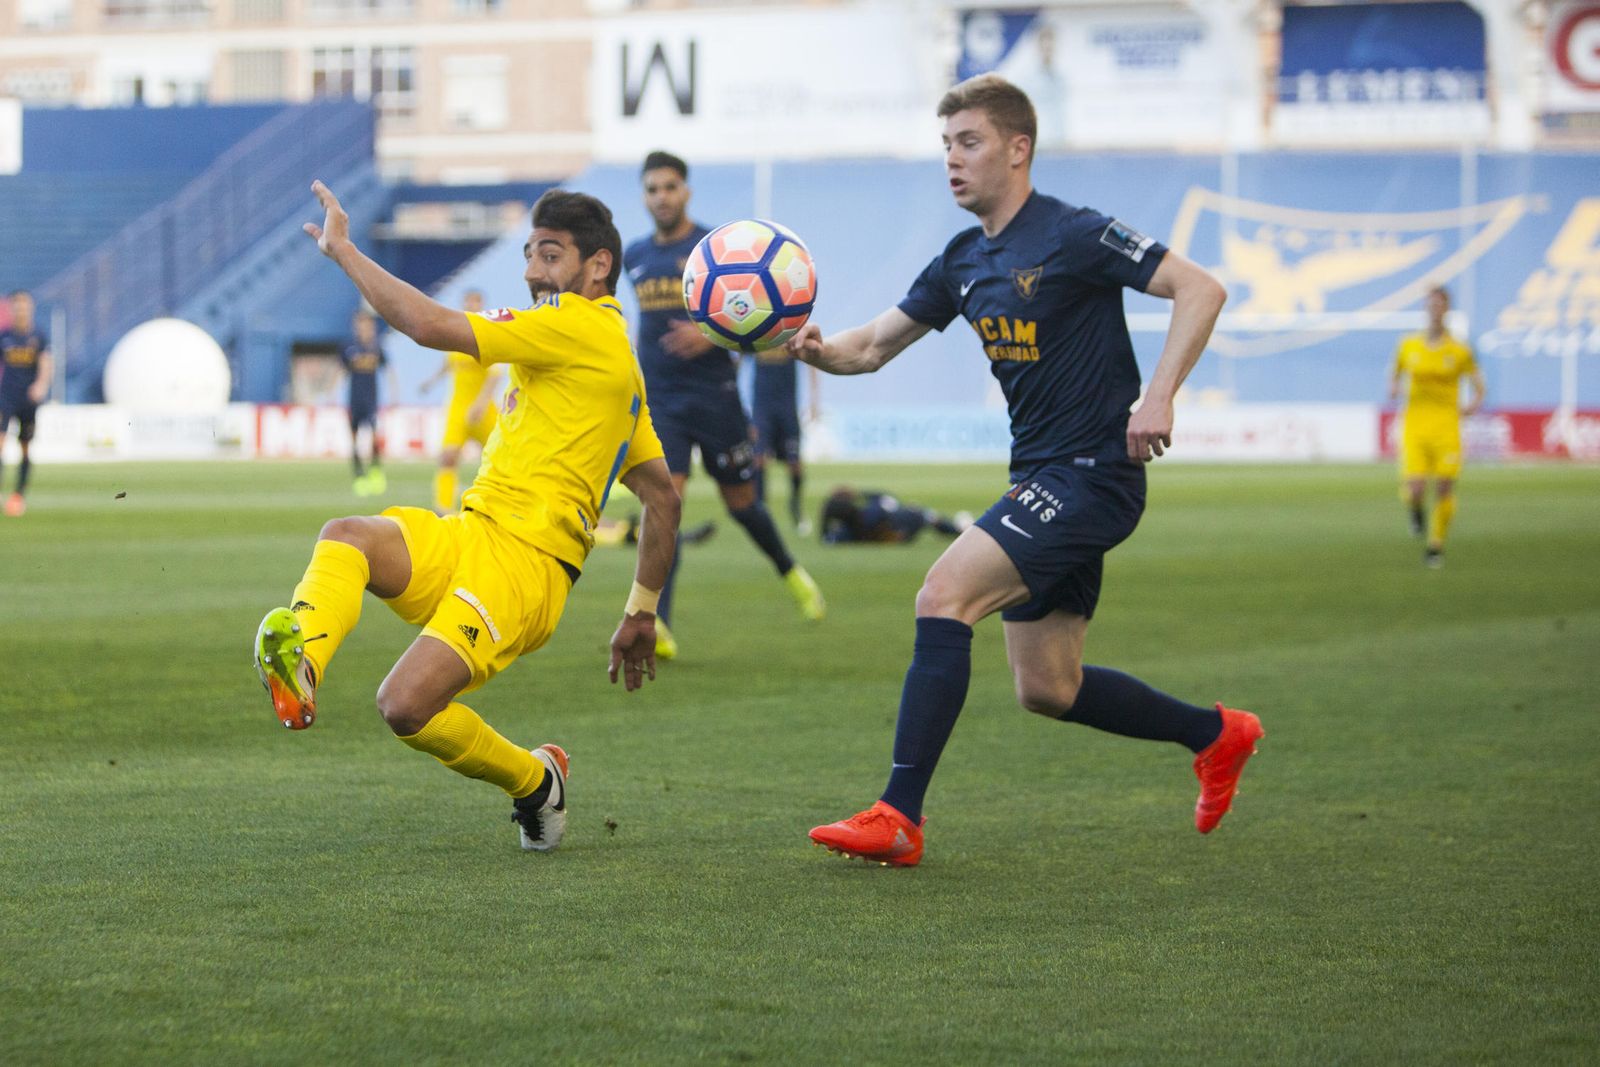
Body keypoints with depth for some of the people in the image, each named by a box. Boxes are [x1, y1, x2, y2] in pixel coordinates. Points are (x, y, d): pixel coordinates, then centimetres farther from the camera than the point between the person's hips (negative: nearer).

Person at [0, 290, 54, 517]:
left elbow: (47, 364, -11)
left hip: (30, 401, 1)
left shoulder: (39, 336, 0)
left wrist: (42, 385, -31)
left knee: (26, 449, 7)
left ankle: (19, 495, 21)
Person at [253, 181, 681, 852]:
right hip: (467, 539, 9)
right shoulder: (618, 358, 25)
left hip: (521, 564, -9)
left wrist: (342, 249, -4)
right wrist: (641, 613, 30)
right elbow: (663, 498, 27)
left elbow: (429, 326, -13)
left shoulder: (579, 327, -6)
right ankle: (300, 661, -49)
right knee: (348, 535, -19)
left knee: (405, 706, -22)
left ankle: (536, 782, 7)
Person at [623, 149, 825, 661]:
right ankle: (658, 627, -22)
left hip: (714, 396, -2)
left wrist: (711, 336, -22)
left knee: (742, 503, 10)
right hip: (658, 402, 2)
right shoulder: (635, 257, 9)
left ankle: (790, 572, 40)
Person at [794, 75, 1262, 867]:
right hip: (1040, 480, 9)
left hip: (1092, 475, -9)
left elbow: (1200, 291, -16)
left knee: (943, 593, -22)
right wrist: (818, 349, -9)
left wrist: (1158, 397, -26)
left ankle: (899, 818, -21)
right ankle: (1217, 735, 34)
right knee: (1046, 690, 13)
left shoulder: (1072, 236, -13)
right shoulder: (964, 261, 11)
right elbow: (873, 346, 14)